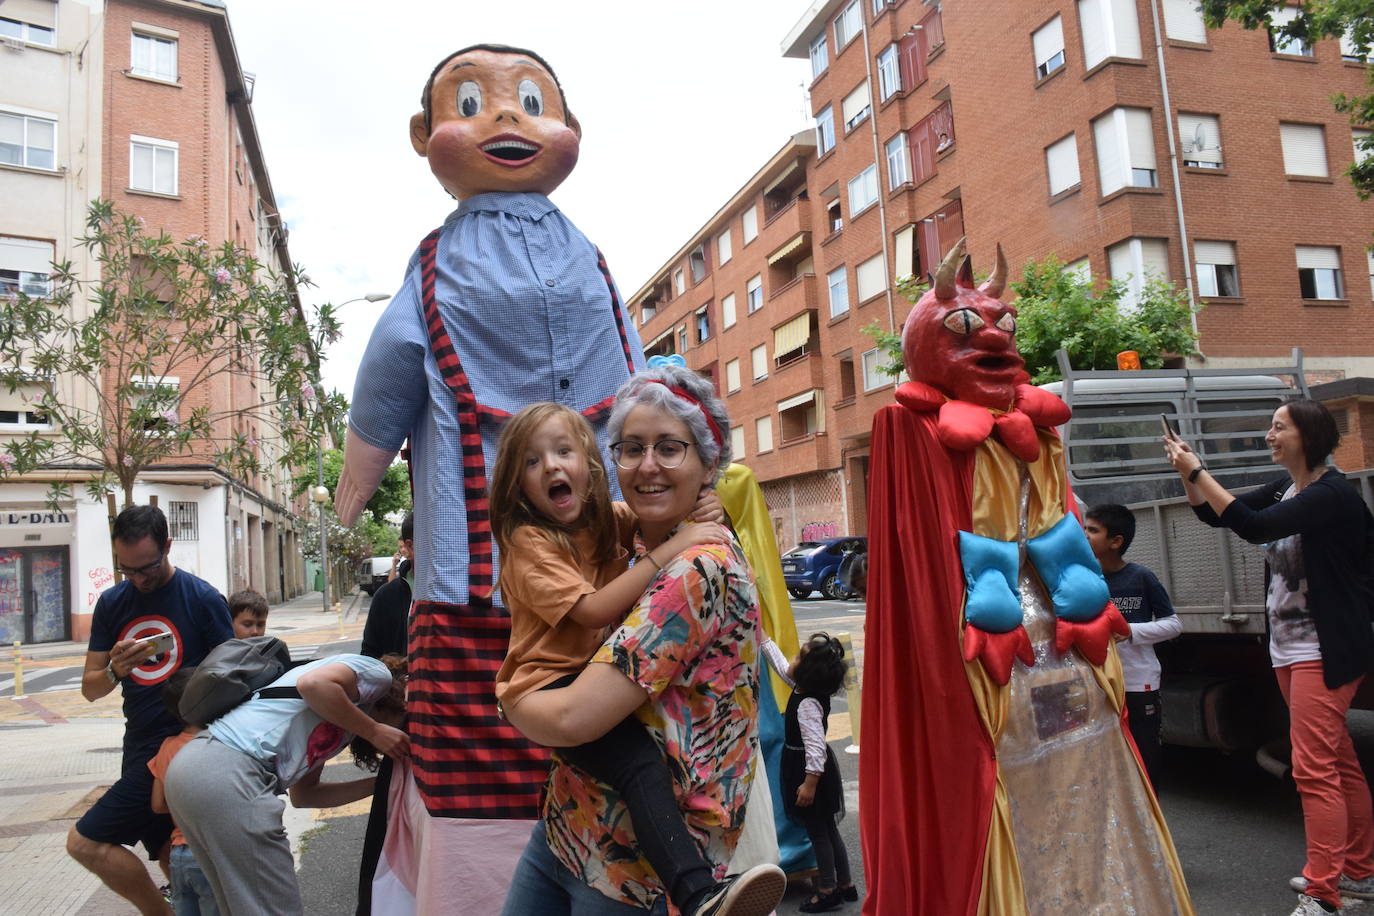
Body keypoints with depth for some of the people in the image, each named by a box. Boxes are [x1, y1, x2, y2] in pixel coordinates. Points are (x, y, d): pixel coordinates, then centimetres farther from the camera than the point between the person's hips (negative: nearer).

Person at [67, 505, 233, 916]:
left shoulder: (203, 599, -11)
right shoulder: (112, 603, 6)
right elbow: (90, 688, 8)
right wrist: (115, 669, -15)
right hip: (140, 746, 6)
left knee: (86, 842, -7)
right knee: (169, 855, 14)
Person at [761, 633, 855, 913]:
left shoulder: (808, 704, -27)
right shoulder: (802, 688, 0)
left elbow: (815, 746, -30)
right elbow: (780, 663, 14)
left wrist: (810, 782, -28)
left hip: (811, 771, -9)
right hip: (811, 767, 9)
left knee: (818, 831, 4)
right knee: (827, 829, 18)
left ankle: (827, 892, 16)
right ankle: (845, 885, 28)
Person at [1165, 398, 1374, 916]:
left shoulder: (1331, 494, -17)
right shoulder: (1284, 488, 10)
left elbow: (1254, 526, -28)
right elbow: (1215, 515, 12)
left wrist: (1197, 471, -26)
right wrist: (1186, 472, -3)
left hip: (1326, 651, -9)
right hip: (1289, 649, 9)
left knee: (1315, 768, -9)